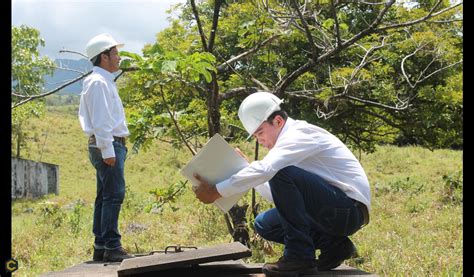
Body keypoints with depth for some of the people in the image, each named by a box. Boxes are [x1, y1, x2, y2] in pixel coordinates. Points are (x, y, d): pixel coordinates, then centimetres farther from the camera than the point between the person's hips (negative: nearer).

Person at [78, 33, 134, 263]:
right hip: (107, 145, -11)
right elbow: (99, 120, -19)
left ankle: (100, 248, 15)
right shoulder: (98, 82, -12)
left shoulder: (104, 81, 20)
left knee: (105, 197, 11)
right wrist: (107, 150, -22)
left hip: (109, 145, 11)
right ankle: (111, 247, -12)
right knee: (114, 195, -12)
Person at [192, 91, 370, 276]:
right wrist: (245, 168, 9)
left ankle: (299, 254, -18)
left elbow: (265, 169, -29)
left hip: (349, 209, -10)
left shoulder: (300, 133, -13)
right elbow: (277, 194, 17)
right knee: (264, 224, 8)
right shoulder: (290, 141, 17)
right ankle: (333, 246, 5)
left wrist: (216, 192, -25)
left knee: (281, 173, -26)